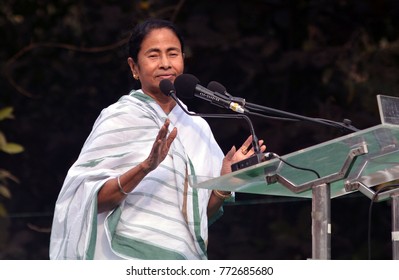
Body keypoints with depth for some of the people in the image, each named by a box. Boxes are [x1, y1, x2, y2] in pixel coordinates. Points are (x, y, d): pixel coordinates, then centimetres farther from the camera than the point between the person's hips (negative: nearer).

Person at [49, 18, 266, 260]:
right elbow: (92, 201, -11)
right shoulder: (120, 117, -3)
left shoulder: (197, 127, 11)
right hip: (132, 259, -4)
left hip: (188, 264, 4)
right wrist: (145, 167, -22)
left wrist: (226, 180, -1)